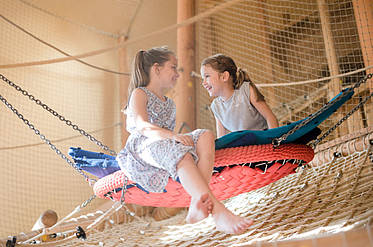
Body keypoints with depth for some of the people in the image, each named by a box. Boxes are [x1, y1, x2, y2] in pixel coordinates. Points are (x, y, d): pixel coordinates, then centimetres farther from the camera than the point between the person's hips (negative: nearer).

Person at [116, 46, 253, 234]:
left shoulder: (170, 103, 32)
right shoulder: (139, 93, 8)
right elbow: (142, 126, -10)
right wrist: (172, 136, -25)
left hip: (166, 145, 7)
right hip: (143, 146, -7)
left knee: (205, 136, -22)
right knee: (180, 154, -38)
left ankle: (198, 200, -44)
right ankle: (219, 212, -55)